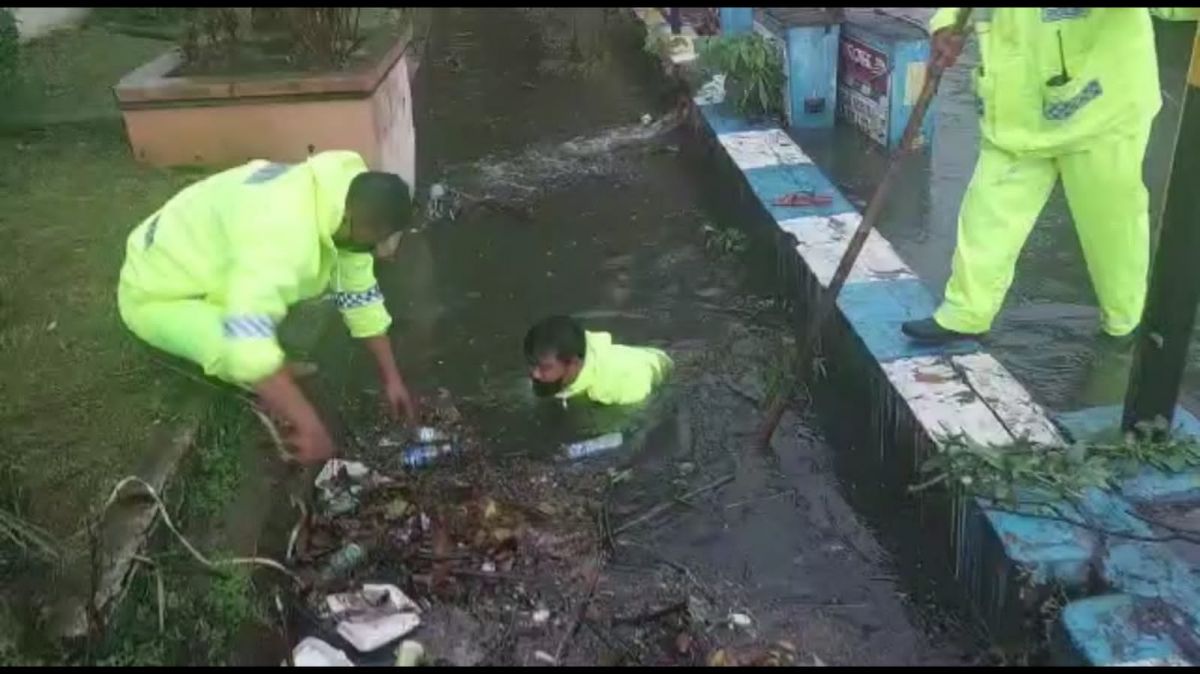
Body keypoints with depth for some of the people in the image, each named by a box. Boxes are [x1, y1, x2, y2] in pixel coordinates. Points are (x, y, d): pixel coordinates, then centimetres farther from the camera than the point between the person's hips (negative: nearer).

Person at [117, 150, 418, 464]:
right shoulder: (282, 231, -40)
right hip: (155, 294, -8)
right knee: (251, 358, -32)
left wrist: (391, 378, 4)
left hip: (203, 263, 8)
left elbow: (361, 295, 2)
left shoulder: (342, 201, -10)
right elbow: (248, 344, -49)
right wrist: (309, 424, -43)